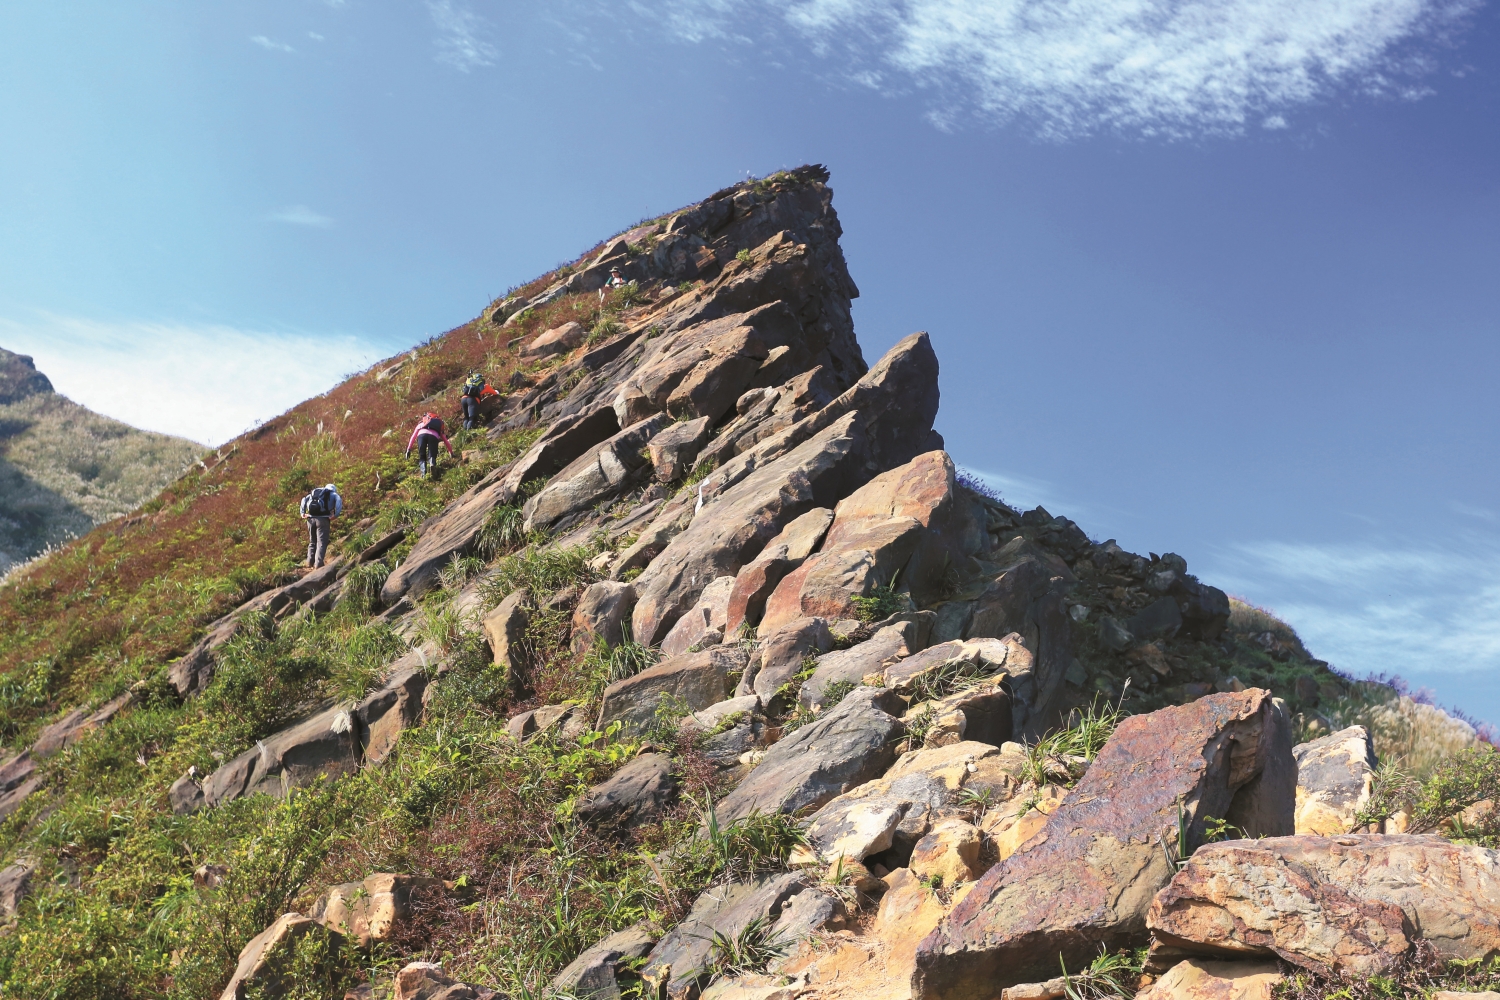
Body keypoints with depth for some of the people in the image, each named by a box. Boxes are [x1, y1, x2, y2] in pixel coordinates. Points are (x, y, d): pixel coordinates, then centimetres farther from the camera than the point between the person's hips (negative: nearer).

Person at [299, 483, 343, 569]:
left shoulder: (315, 492, 27)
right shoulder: (333, 494, 13)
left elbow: (304, 499, 18)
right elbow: (339, 501, -9)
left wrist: (303, 513, 12)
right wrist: (335, 515, -11)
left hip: (311, 518, 5)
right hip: (323, 519, -5)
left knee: (312, 542, 18)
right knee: (322, 543, -4)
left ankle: (310, 563, 13)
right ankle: (318, 564, -14)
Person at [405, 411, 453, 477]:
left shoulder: (421, 423, 39)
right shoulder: (439, 429, 39)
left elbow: (413, 436, 32)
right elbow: (446, 441, 39)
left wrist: (408, 449, 30)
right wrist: (451, 453, 47)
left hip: (422, 434, 0)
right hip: (434, 436, 0)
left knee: (422, 457, 11)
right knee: (432, 456, 5)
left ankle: (423, 471, -20)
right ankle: (432, 464, -32)